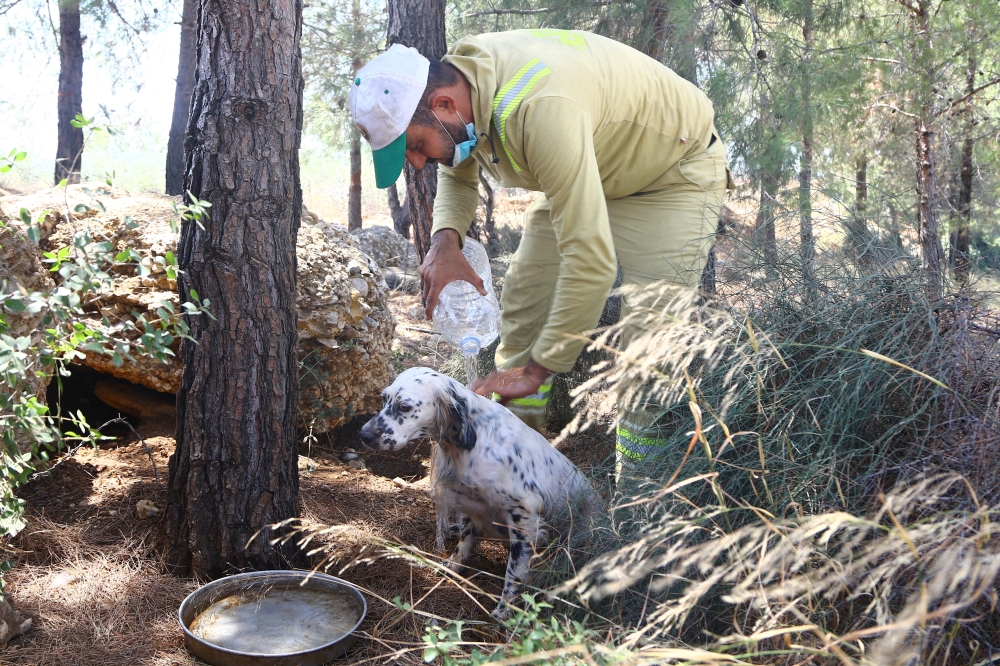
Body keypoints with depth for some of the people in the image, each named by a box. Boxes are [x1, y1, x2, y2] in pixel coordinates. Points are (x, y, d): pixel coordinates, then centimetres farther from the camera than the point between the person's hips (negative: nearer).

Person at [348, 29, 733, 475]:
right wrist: (445, 241, -14)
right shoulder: (450, 78, -14)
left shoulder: (539, 108, -42)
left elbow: (592, 260, -42)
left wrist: (535, 371, -33)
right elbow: (456, 175, 8)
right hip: (590, 171, 8)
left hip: (676, 168, -8)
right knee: (522, 308, 3)